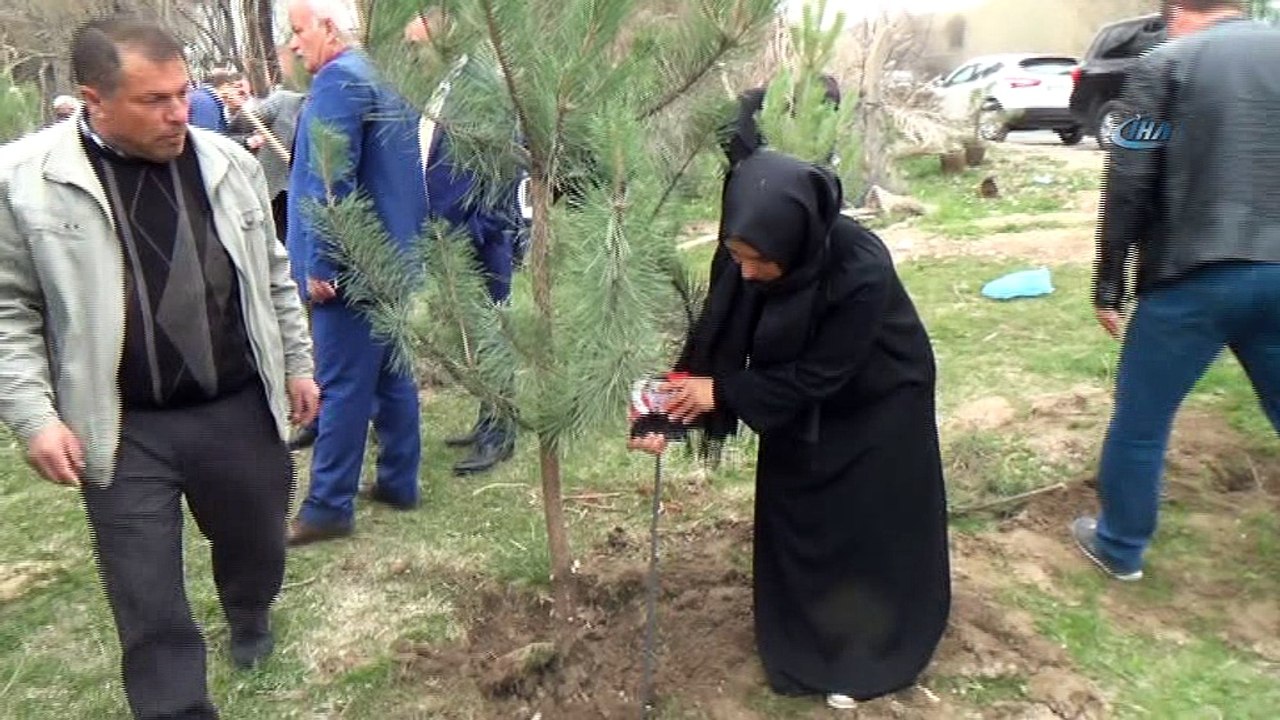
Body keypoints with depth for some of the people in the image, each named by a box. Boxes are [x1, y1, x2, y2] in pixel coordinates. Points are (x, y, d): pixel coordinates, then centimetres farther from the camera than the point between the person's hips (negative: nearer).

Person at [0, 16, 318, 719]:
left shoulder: (228, 163, 1)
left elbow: (272, 277, 10)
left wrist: (296, 364, 11)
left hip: (242, 410, 3)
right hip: (123, 431, -3)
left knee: (257, 542, 22)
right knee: (148, 603, 5)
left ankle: (250, 614, 54)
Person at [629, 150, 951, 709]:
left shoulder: (861, 272, -38)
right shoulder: (745, 258, -22)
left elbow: (818, 375, -29)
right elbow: (715, 337, -13)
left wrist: (724, 391, -27)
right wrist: (676, 412, -24)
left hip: (877, 406, -5)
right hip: (800, 409, 5)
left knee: (868, 529, 9)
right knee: (794, 520, 15)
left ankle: (866, 653, 32)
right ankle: (806, 642, 37)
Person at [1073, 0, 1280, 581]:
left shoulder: (1164, 65, -1)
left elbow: (1129, 185, -7)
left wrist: (1108, 284, -1)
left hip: (1195, 277, -4)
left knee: (1140, 417, 10)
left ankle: (1118, 546, 23)